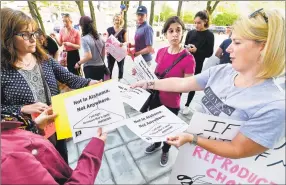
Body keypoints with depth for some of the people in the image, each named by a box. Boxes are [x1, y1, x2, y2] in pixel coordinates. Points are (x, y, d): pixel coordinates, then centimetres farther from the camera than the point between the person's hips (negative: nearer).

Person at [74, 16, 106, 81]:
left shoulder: (84, 39, -14)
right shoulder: (99, 37, 6)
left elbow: (88, 56, -22)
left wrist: (78, 63, -8)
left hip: (91, 68, -6)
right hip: (101, 66, 6)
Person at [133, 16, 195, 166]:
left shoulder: (188, 59, -20)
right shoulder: (161, 52, -4)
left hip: (172, 103, -4)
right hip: (156, 98, 5)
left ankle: (165, 151, 50)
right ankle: (156, 144, 57)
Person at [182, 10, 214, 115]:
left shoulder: (209, 35, -4)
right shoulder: (190, 33, 6)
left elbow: (209, 53, -8)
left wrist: (196, 50, -22)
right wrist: (186, 49, -13)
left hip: (197, 64, -3)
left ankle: (187, 105, 24)